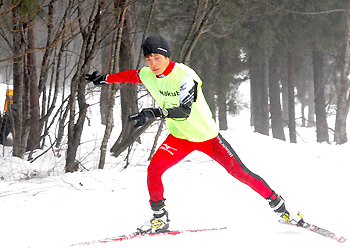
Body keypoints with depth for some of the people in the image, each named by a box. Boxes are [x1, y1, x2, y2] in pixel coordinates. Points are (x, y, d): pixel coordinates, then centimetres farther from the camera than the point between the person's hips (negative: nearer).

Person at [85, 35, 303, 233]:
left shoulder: (185, 76, -29)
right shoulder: (147, 75, -10)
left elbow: (185, 110, -42)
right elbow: (130, 75, 16)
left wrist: (155, 113, -54)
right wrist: (106, 78, 23)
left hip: (208, 137, -5)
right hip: (179, 138, 5)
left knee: (241, 173, -5)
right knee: (154, 170, -16)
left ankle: (279, 205, 10)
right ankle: (160, 218, 1)